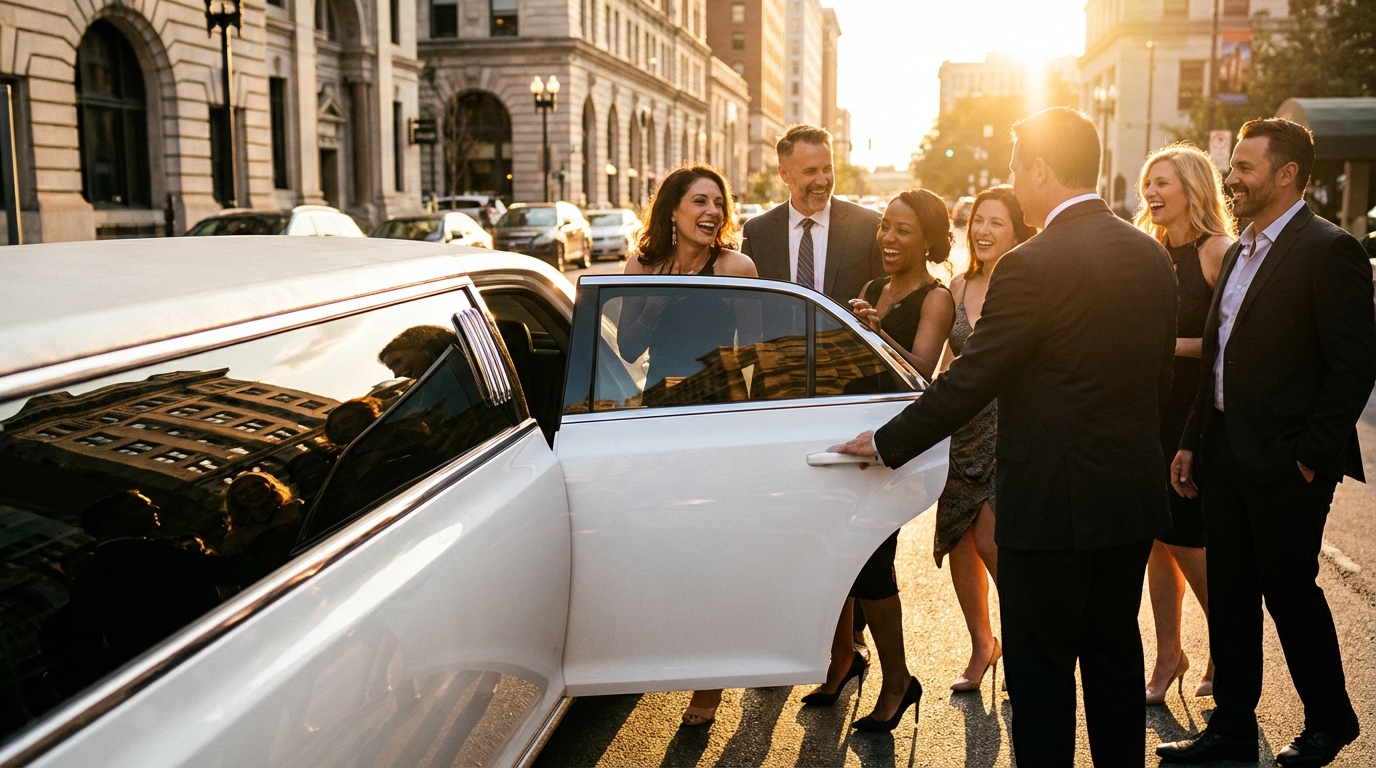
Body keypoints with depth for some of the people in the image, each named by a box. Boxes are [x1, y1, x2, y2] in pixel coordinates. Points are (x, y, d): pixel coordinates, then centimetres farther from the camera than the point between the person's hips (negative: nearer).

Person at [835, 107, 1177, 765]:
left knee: (1040, 669, 7)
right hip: (1133, 497, 8)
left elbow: (970, 380, -17)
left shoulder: (1032, 265, -19)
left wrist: (887, 443, -7)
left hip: (1052, 503, -8)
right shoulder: (1152, 256, 5)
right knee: (1114, 654, 21)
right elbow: (1158, 374, 12)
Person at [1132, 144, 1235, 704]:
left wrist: (1176, 346, -19)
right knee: (1157, 537, 9)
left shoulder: (1219, 251, -9)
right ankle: (1168, 654, 21)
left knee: (1185, 539, -1)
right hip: (1151, 410, 6)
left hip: (1197, 412, -6)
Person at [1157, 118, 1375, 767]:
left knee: (1289, 591, 6)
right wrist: (1192, 442, 14)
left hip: (1286, 464, -8)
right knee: (1228, 595, 13)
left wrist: (1311, 456, -15)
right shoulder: (1239, 253, 14)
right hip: (1226, 456, 8)